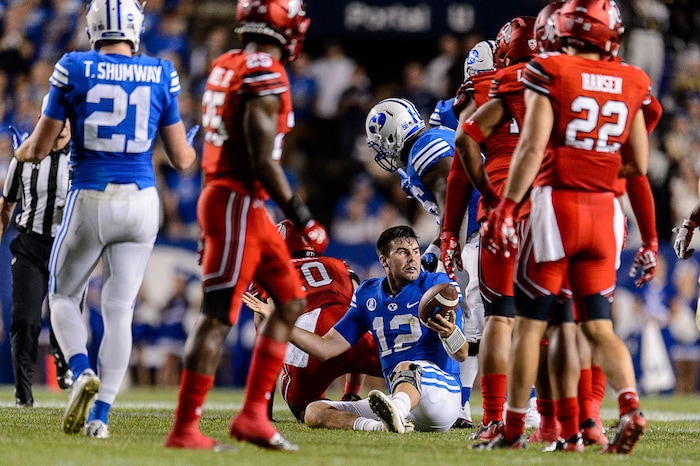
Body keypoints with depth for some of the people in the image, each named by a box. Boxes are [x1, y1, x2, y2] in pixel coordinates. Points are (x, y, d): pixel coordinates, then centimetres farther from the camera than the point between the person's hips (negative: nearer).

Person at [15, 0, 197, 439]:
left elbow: (38, 149, 0)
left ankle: (83, 373, -9)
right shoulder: (161, 76, -1)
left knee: (63, 295, 17)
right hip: (140, 202, 2)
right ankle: (101, 415, 0)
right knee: (119, 309, 7)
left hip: (90, 200, -1)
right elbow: (181, 159, 6)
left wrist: (19, 151, 23)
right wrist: (194, 147, 29)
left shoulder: (74, 70, -6)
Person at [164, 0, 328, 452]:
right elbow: (263, 161, -18)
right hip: (238, 201, -10)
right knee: (218, 316, -7)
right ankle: (184, 429, -5)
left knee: (291, 300, 15)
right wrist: (302, 216, -13)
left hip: (220, 195, 10)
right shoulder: (265, 75, -15)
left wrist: (212, 224, 24)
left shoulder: (226, 68, 13)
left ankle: (253, 414, 12)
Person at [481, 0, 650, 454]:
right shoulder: (630, 85, 6)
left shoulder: (550, 74, -6)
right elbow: (638, 165, 11)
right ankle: (631, 407, -12)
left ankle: (514, 428, 6)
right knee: (600, 326, 9)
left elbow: (532, 147, -13)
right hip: (604, 210, 4)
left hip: (557, 205, -4)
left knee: (530, 322, 4)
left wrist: (505, 208, -12)